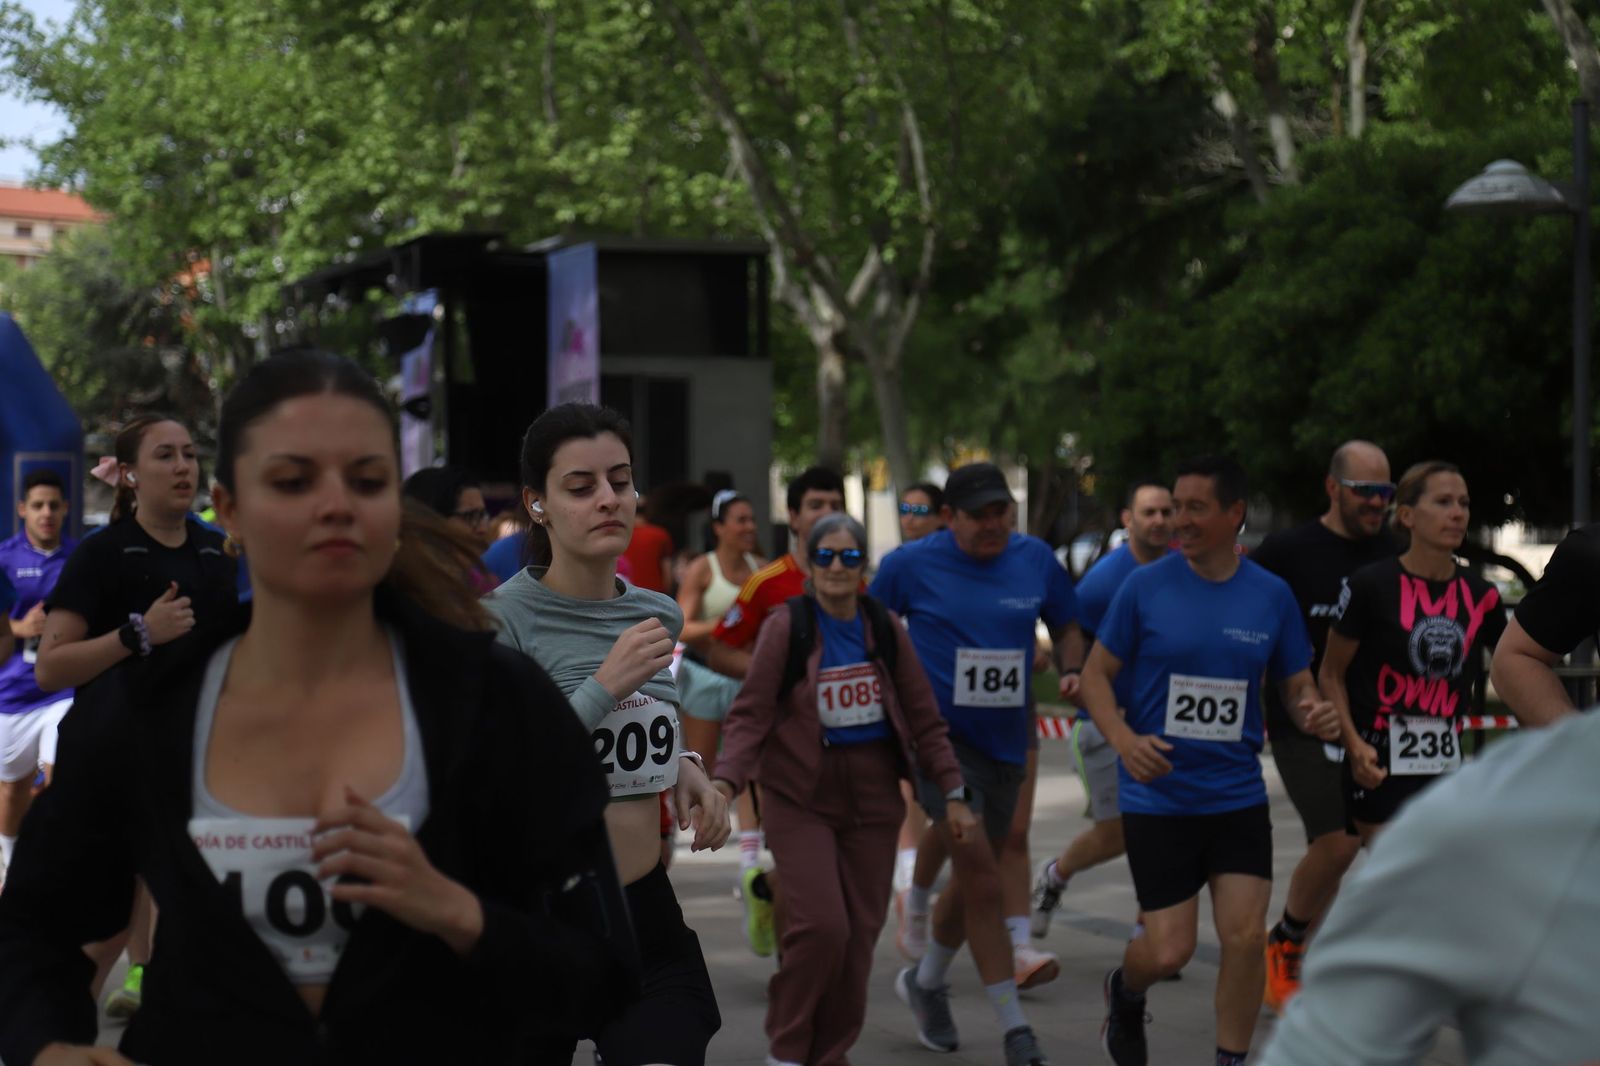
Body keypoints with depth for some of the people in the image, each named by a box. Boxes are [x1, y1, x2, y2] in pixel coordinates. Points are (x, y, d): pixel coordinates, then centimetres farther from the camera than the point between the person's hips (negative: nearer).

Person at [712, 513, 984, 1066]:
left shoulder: (886, 629, 4)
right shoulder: (786, 627, -6)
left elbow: (924, 719, 9)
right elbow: (751, 714, -8)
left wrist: (952, 792, 4)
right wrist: (726, 781, -22)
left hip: (872, 801, 4)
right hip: (800, 799, -4)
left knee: (860, 934, 4)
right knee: (822, 926, -15)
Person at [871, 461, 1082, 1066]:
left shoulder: (1036, 560, 2)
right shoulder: (911, 564, -7)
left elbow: (1066, 629, 16)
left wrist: (1072, 674, -2)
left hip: (1006, 742, 5)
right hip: (940, 737, -5)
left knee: (973, 882, 17)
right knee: (983, 883, -13)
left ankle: (926, 982, 43)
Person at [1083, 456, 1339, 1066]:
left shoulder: (1272, 596, 0)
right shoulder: (1146, 587, -6)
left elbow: (1296, 684, 10)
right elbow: (1097, 675, 0)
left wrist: (1313, 712, -14)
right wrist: (1124, 740, -18)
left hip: (1238, 796, 2)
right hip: (1157, 796, -2)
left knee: (1245, 936, -6)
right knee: (1169, 950, -1)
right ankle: (1126, 992, 35)